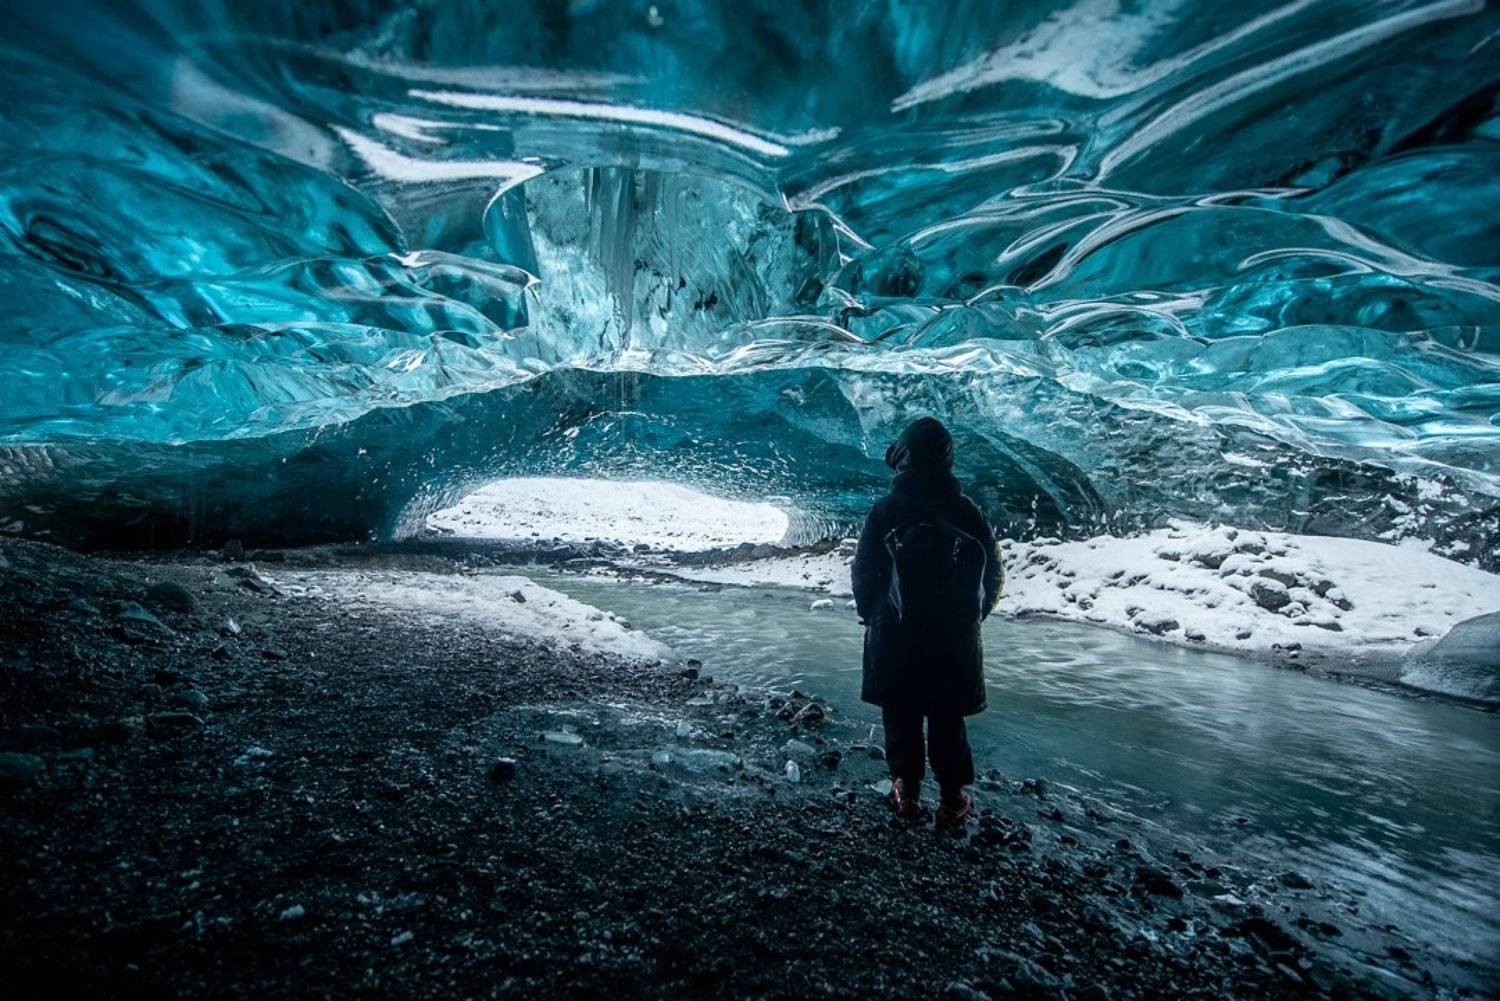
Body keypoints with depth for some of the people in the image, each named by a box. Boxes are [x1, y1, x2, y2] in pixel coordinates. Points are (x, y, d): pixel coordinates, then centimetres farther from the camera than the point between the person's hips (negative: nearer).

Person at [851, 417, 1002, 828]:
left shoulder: (885, 509, -12)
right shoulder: (967, 510, -7)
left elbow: (863, 572, -8)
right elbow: (993, 575, 0)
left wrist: (870, 614, 8)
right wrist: (970, 617, 14)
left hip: (895, 636, -1)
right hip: (955, 639, 2)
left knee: (901, 714, 14)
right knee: (948, 718, 15)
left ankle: (907, 790, 23)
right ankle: (952, 799, 23)